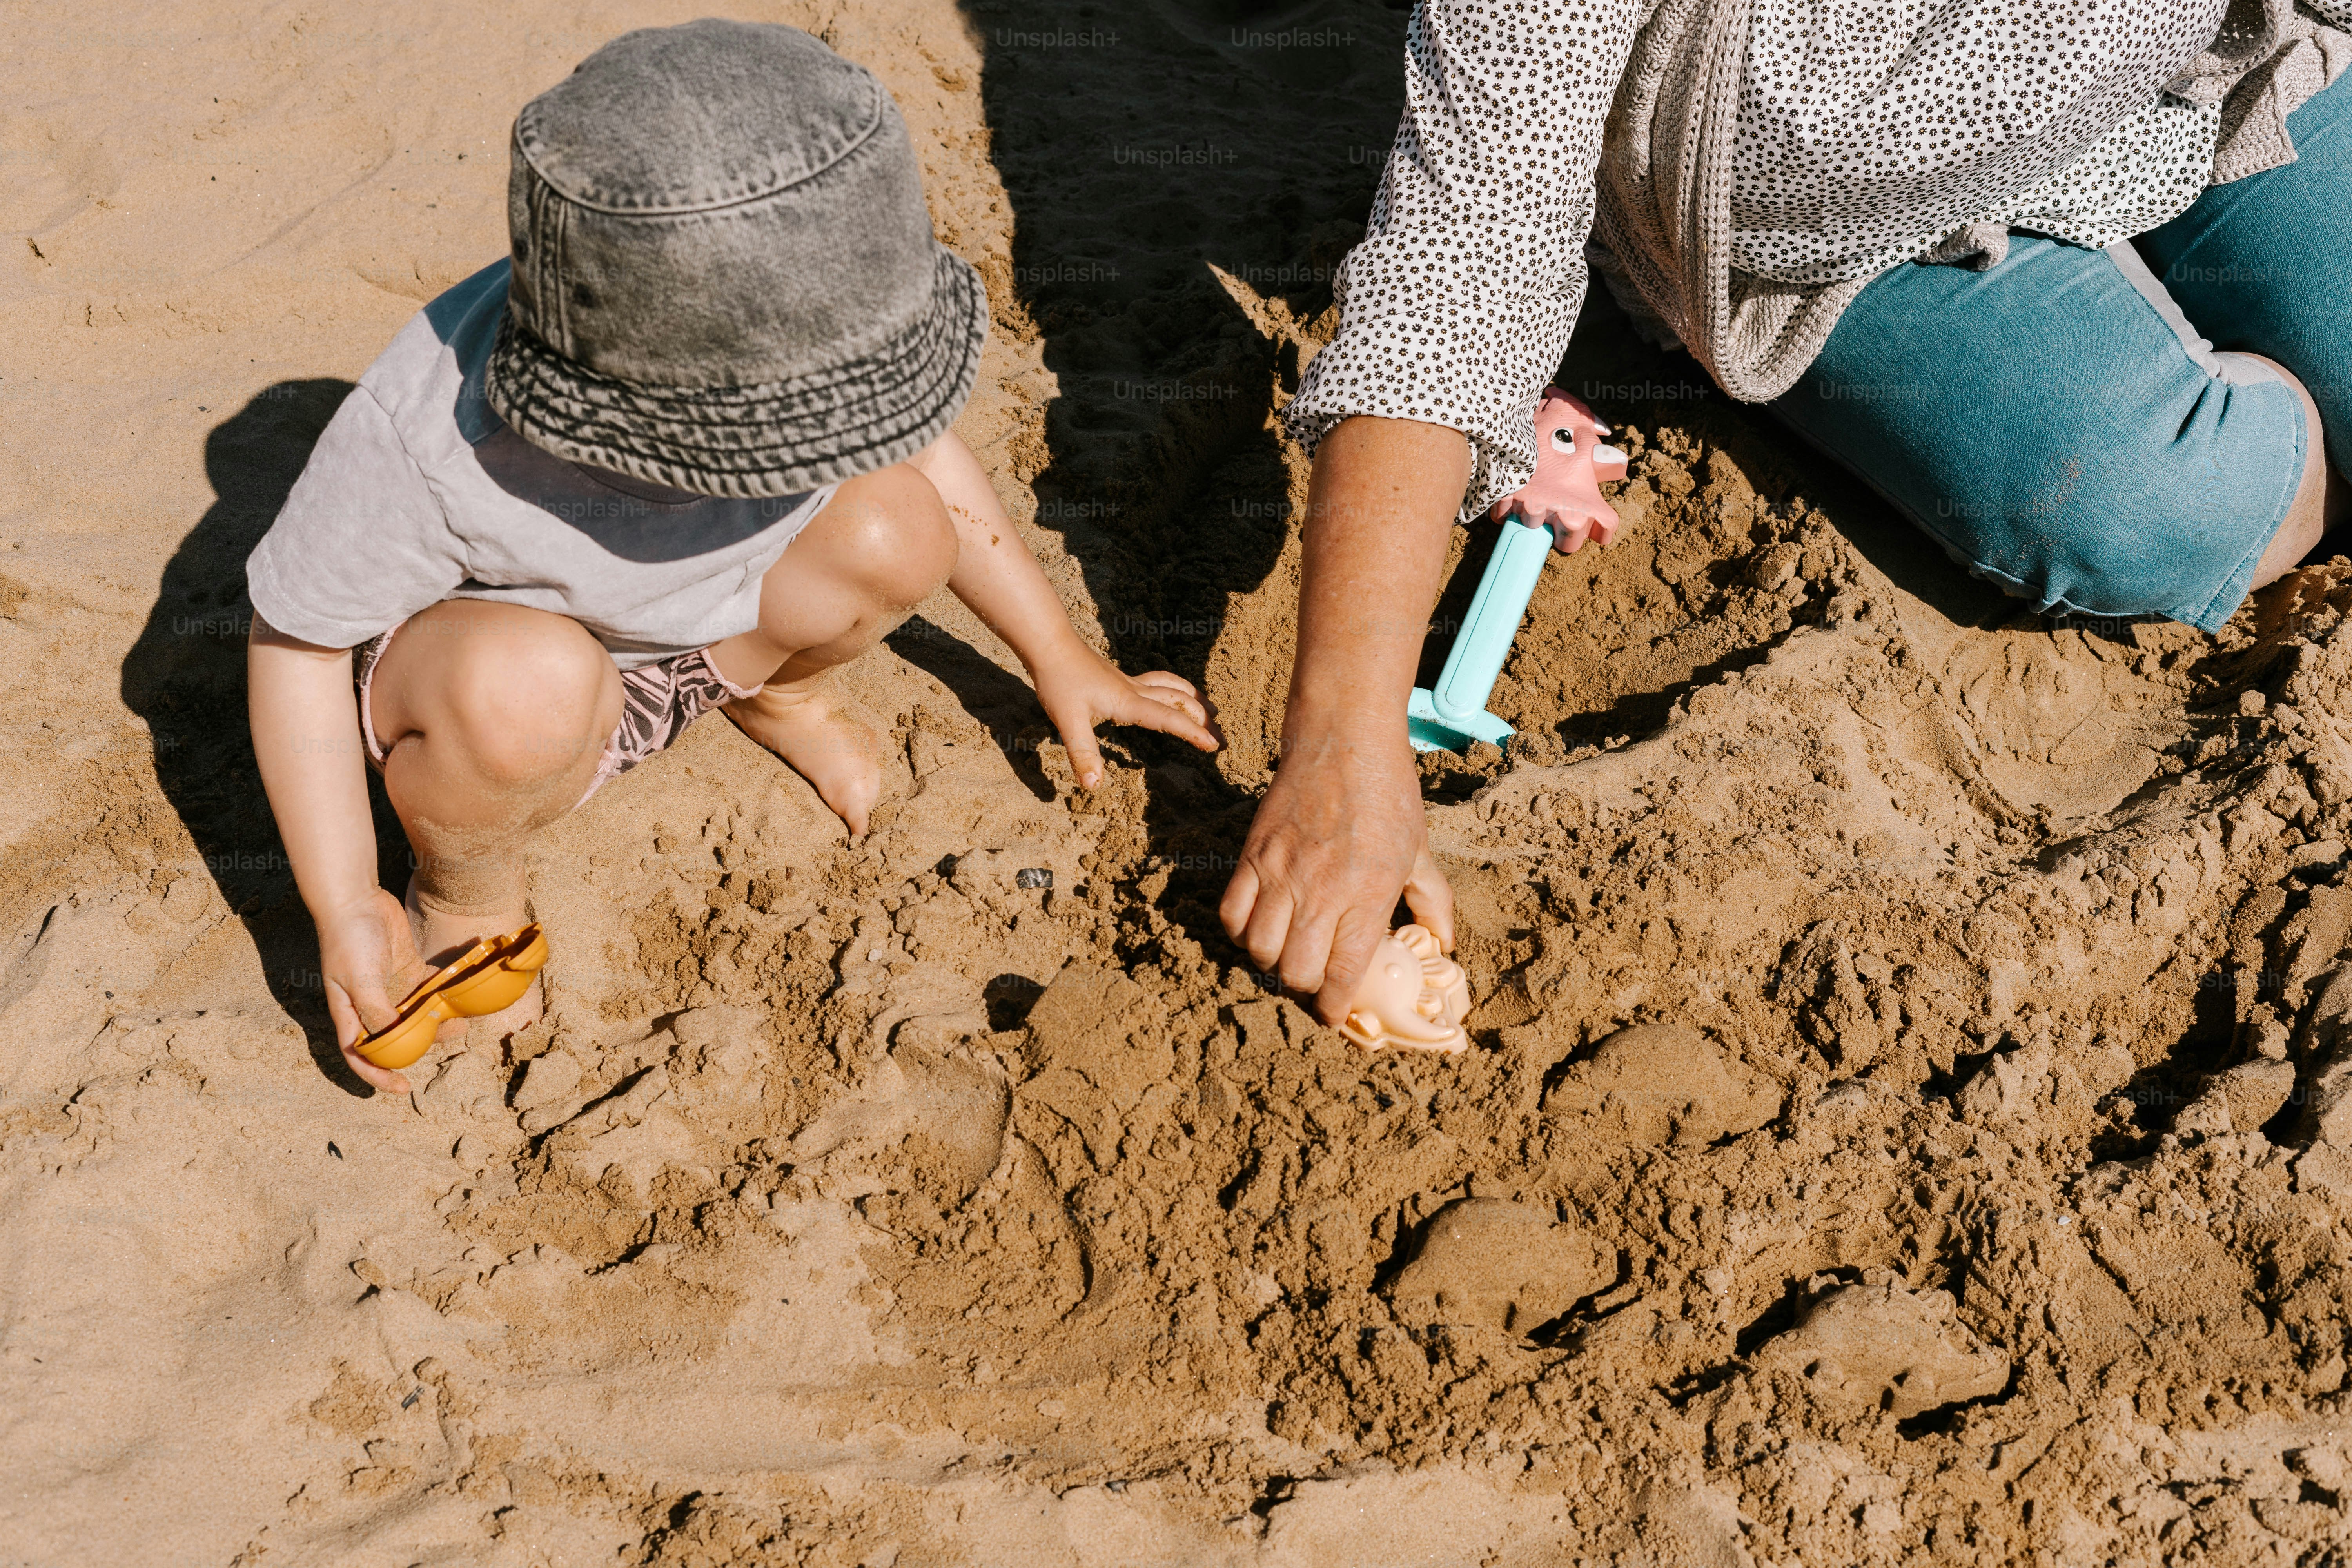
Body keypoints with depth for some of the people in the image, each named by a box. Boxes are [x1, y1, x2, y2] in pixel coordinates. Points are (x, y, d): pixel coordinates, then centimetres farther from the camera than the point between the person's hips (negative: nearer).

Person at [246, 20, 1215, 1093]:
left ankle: (769, 686, 12)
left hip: (695, 624, 5)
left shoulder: (762, 338, -26)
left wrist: (1058, 659, 2)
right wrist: (345, 915, -26)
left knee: (891, 531, -24)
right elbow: (296, 635, -24)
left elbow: (910, 441, -4)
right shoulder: (431, 436, -38)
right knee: (523, 683, -41)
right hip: (463, 651, -4)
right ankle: (463, 887, -6)